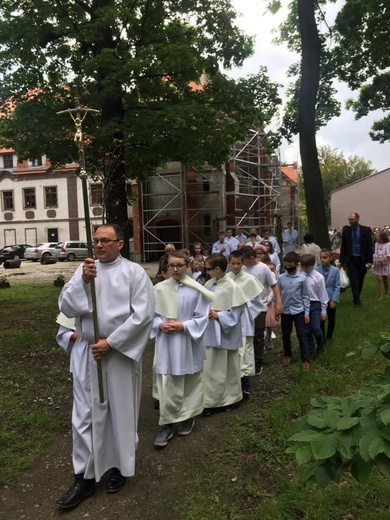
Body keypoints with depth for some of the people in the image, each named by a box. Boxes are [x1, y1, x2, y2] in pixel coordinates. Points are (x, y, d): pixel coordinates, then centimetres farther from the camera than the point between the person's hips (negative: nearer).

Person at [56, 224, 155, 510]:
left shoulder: (134, 272, -7)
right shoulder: (85, 269, 3)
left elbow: (143, 314, -13)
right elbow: (66, 307, -3)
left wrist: (110, 342, -15)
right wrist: (83, 280, -19)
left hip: (121, 353, -3)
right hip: (87, 353, 3)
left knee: (122, 412, 12)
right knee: (85, 415, 9)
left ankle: (121, 466, 34)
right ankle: (85, 476, 24)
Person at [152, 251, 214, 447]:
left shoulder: (196, 290, -7)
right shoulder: (160, 289, -2)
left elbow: (202, 317, -5)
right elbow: (152, 314, 5)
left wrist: (183, 326, -16)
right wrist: (160, 324, -13)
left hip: (189, 343, 0)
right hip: (166, 344, 1)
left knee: (189, 382, 14)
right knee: (167, 385, 1)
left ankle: (188, 417, 33)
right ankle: (167, 424, 12)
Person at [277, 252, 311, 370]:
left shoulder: (302, 278, -6)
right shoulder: (281, 278, -3)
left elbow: (305, 296, -2)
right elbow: (278, 295, 4)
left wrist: (307, 312, -3)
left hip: (299, 311, -2)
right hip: (285, 311, 2)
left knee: (302, 336, 1)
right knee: (285, 335, 14)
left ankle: (306, 360, 10)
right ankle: (287, 355, 33)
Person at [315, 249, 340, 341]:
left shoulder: (335, 270, -9)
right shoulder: (316, 270, -9)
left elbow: (337, 287, -7)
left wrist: (334, 300, -10)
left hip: (331, 300, 1)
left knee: (331, 319, 16)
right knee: (320, 320, 4)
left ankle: (329, 336, 36)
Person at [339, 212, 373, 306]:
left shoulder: (366, 230, -3)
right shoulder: (346, 229, 0)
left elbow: (369, 246, -2)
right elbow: (343, 246, 3)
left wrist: (370, 260, -8)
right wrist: (341, 261, 1)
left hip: (362, 260, 1)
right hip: (351, 259, 0)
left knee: (360, 281, 11)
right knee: (354, 281, -6)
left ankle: (357, 298, 28)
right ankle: (357, 301, 2)